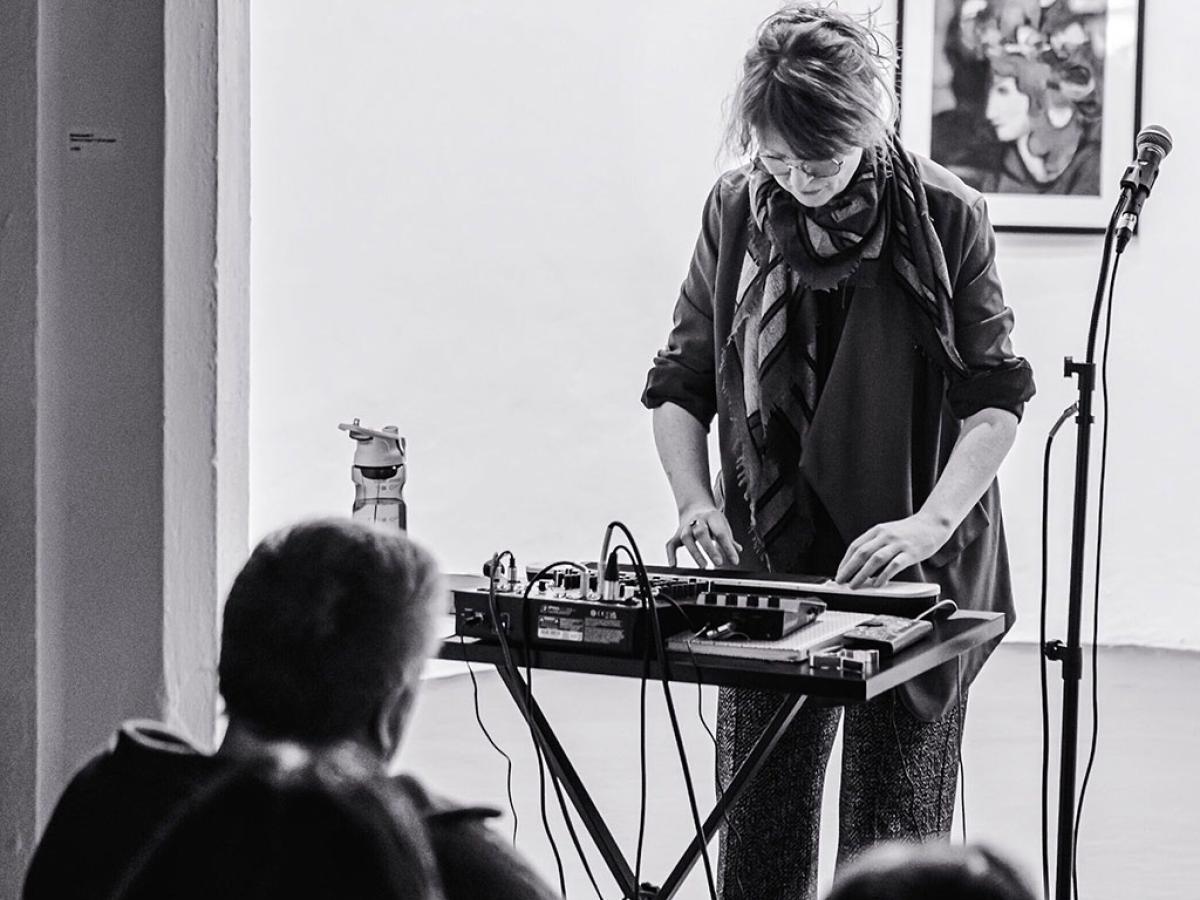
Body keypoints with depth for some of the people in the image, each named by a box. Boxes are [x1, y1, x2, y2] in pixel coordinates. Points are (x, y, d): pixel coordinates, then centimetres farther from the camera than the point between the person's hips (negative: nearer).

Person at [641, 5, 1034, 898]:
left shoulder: (944, 214, -8)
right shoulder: (736, 211, 2)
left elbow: (996, 395, -7)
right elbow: (680, 382, 8)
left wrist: (932, 522, -21)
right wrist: (695, 500, -8)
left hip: (914, 577, -2)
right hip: (767, 562, 3)